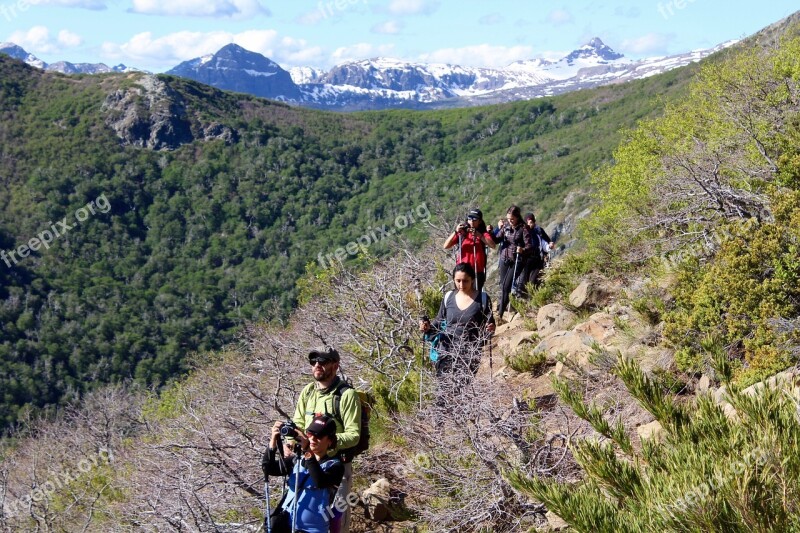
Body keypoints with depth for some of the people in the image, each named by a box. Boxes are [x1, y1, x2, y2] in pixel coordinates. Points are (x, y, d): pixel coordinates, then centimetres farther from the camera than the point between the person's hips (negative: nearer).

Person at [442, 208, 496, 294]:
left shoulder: (483, 233, 4)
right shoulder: (462, 233, 6)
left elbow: (493, 245, -15)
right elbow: (446, 246, -2)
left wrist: (478, 235, -24)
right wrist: (455, 232, -14)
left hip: (478, 272, -1)